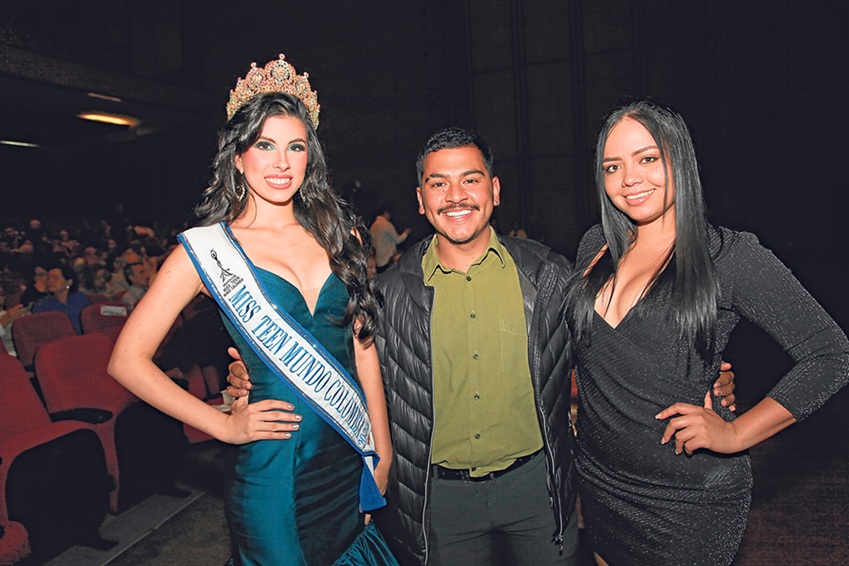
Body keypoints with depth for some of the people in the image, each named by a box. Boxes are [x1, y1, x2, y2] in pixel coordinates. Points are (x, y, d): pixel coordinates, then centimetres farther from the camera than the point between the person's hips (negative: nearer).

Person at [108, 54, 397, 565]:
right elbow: (128, 360, -3)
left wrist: (383, 452, 3)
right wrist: (224, 425, -7)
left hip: (356, 463, 4)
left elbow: (363, 345, 4)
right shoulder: (208, 248, -7)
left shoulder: (339, 234, 3)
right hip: (276, 469, -3)